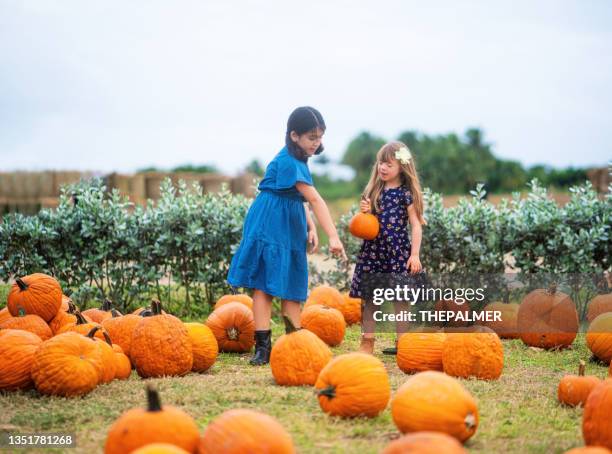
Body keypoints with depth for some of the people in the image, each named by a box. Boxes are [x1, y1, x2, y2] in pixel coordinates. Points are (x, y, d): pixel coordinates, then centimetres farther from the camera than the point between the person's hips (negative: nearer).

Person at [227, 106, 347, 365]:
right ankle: (263, 347, -5)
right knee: (264, 285, -5)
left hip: (290, 229, 9)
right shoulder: (288, 162, -19)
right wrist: (333, 237, -32)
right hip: (269, 227, -9)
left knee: (292, 287, 8)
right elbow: (315, 200, -26)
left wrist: (311, 228, 1)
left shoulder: (298, 159, 10)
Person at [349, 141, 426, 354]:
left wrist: (415, 254, -10)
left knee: (400, 299, 1)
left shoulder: (406, 193, -5)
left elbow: (416, 225, -5)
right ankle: (367, 343, 11)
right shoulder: (373, 191, 9)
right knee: (368, 298, 5)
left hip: (398, 251, -5)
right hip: (372, 250, 5)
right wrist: (364, 211, -7)